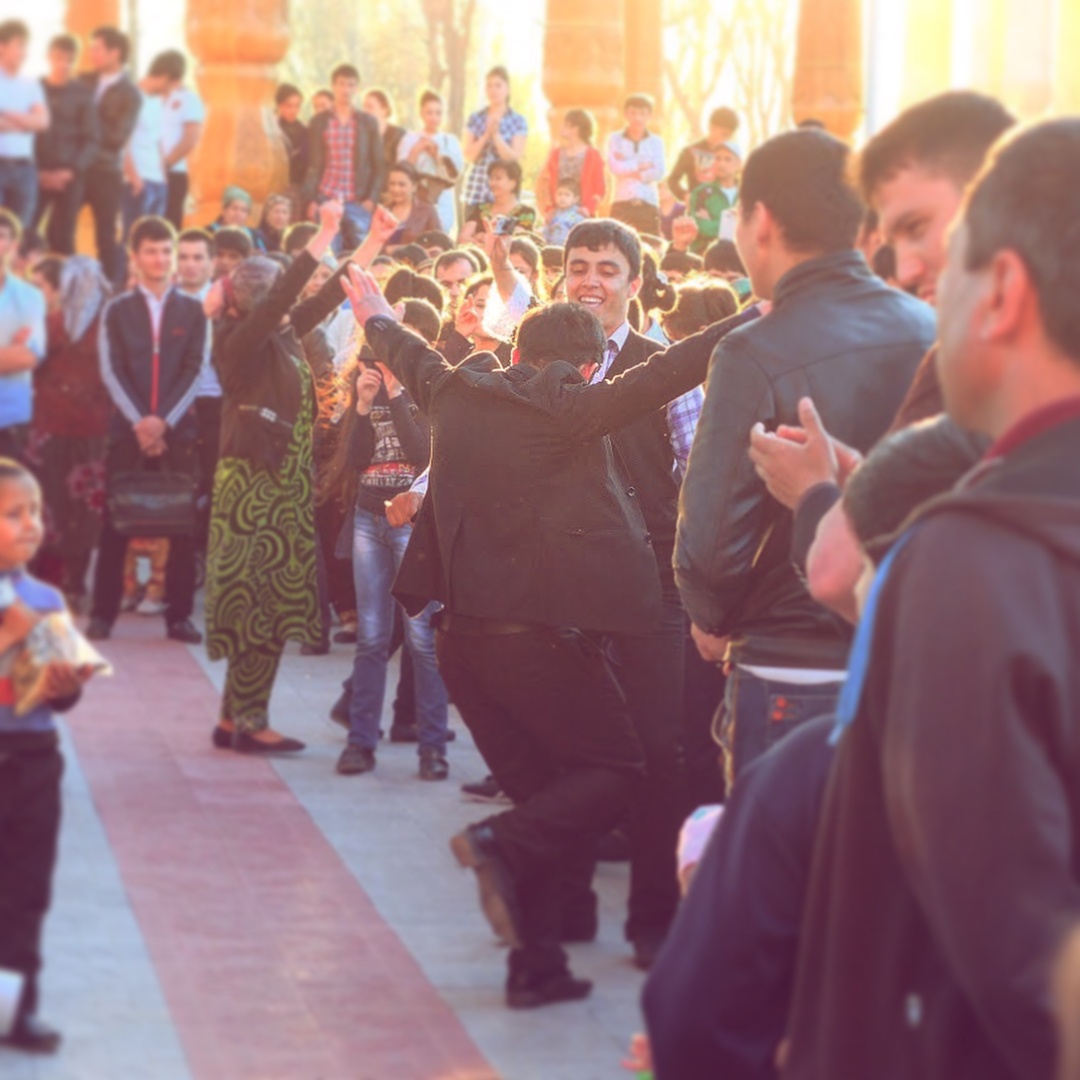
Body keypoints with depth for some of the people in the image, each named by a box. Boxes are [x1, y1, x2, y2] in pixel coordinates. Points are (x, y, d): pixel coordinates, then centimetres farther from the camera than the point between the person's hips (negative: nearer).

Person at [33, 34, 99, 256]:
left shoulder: (82, 94, 2)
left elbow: (90, 140, 0)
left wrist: (72, 171, -11)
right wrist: (35, 171, -7)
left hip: (69, 177, -1)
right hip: (36, 175, 1)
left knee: (62, 240, 0)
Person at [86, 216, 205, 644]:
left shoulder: (192, 311, 9)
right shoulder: (117, 311, 9)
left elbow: (193, 372, 1)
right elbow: (112, 372, 1)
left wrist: (164, 422, -11)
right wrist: (139, 422, -12)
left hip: (178, 430, 0)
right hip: (128, 430, 0)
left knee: (183, 525, -2)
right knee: (115, 524, -2)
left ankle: (179, 615, 1)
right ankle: (103, 613, 2)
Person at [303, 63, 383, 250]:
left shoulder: (368, 122, 8)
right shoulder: (319, 122, 7)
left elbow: (379, 164, 8)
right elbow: (312, 164, 6)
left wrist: (371, 199, -4)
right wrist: (311, 200, -4)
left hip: (358, 204, 0)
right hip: (325, 200, 0)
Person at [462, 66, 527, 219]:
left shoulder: (518, 121, 2)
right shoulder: (475, 119, 9)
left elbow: (515, 159, -6)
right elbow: (469, 156, 2)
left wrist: (496, 135, -14)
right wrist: (486, 135, -10)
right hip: (476, 191, 2)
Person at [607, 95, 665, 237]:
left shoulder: (656, 141, 9)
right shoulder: (615, 139, 8)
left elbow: (658, 173, -3)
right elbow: (615, 167, -7)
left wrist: (628, 169, -4)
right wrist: (640, 165, -3)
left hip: (649, 204, 1)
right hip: (622, 204, -1)